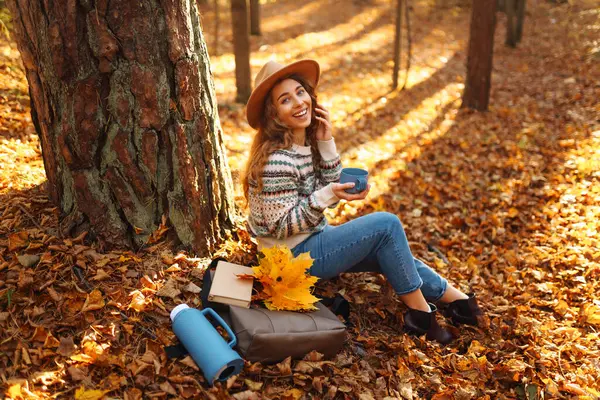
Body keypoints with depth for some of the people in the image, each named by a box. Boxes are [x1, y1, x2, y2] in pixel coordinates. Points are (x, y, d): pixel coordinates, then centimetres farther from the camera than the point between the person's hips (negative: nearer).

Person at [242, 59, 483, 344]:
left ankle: (454, 298, 25)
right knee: (386, 224, -16)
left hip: (313, 238, 9)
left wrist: (327, 143, -10)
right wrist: (327, 195, -34)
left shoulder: (307, 141, 0)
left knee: (390, 253, 9)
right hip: (294, 255, -9)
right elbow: (281, 226, -23)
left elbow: (330, 195, 1)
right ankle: (420, 314, -3)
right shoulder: (277, 160, -27)